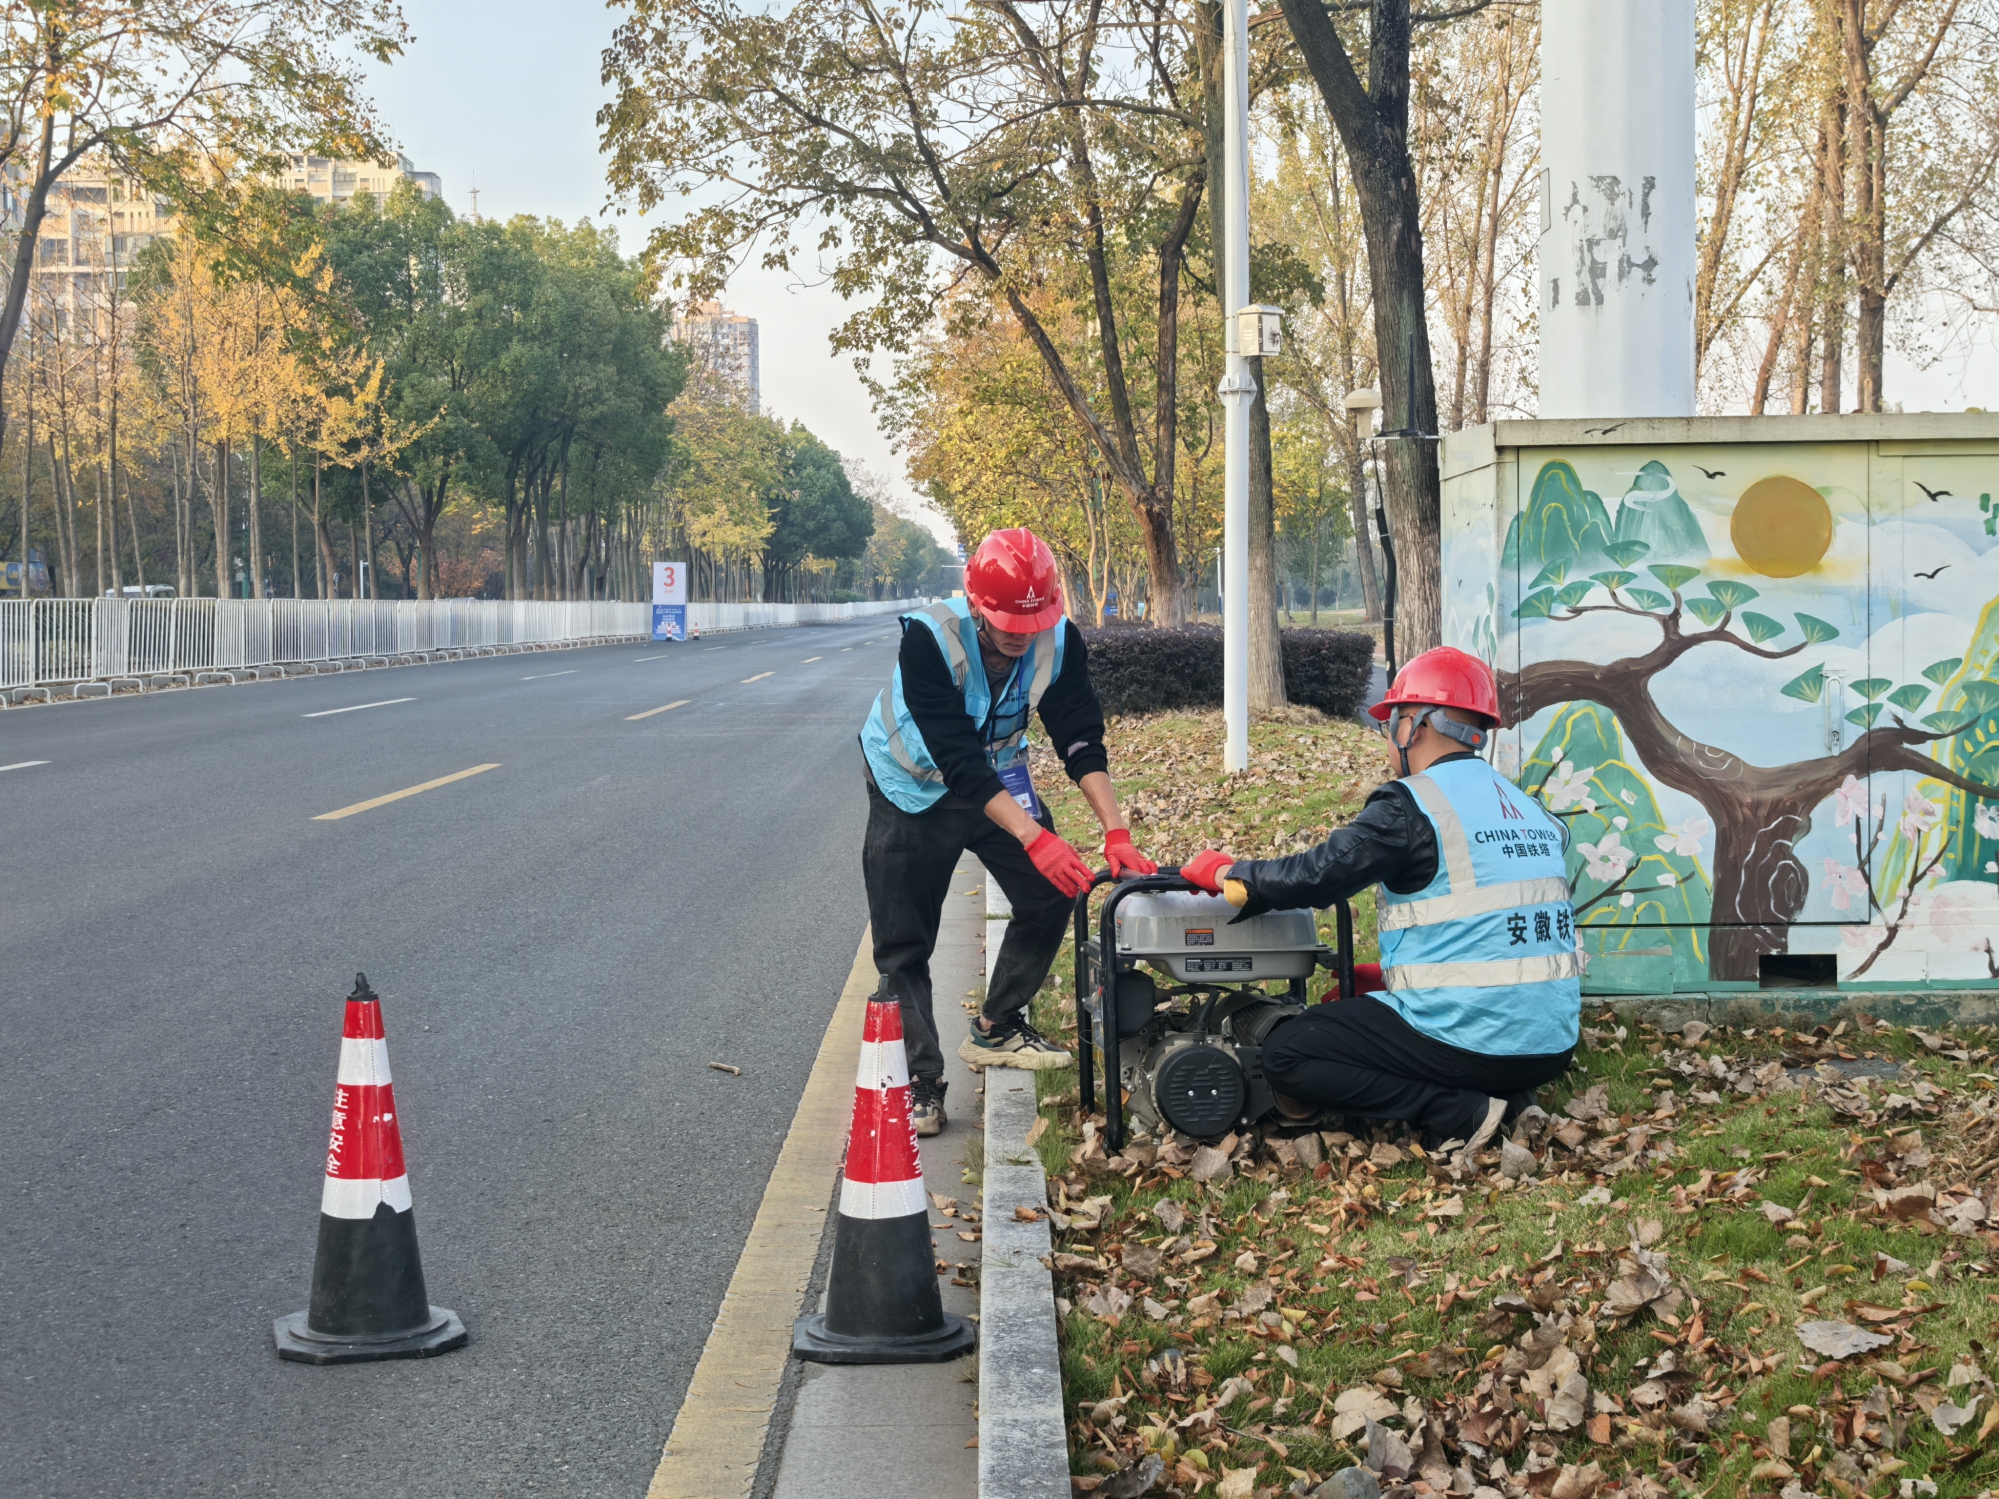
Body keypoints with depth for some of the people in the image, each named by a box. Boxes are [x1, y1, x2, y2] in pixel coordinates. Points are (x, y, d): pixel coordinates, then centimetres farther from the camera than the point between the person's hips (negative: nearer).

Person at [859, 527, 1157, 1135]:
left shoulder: (1059, 640, -22)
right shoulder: (930, 640, -35)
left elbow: (1081, 742, -19)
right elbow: (957, 759, -39)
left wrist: (1117, 833, -32)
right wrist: (1034, 837, -47)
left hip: (997, 774, 4)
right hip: (914, 784, -4)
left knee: (1050, 894, -3)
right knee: (903, 943, -5)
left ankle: (996, 1031, 14)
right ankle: (919, 1080, 4)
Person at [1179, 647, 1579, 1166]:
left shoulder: (1412, 806, -10)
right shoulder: (1533, 812, 14)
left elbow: (1315, 876, -13)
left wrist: (1222, 871, 4)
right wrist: (1394, 975, 29)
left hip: (1474, 1041, -8)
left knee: (1285, 1054, 2)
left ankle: (1459, 1114, -8)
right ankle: (1498, 1097, 8)